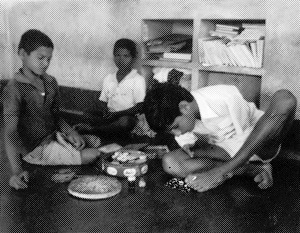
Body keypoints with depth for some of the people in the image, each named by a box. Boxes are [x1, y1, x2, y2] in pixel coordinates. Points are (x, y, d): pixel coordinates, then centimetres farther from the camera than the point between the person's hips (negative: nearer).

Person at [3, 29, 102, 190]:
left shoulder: (51, 82, 4)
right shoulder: (14, 89, -19)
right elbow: (10, 132, -24)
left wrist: (72, 134, -6)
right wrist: (17, 170, -33)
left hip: (54, 136, 8)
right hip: (35, 149, -8)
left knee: (98, 142, 7)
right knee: (92, 155, -16)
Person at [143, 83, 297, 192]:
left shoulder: (226, 98, -28)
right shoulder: (176, 116, -11)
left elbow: (244, 138, -18)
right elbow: (189, 148, 0)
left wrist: (219, 173, -22)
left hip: (262, 144, -3)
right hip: (225, 152, 4)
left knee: (284, 99, -36)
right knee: (170, 163, -19)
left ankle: (219, 172, -28)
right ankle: (254, 169, -15)